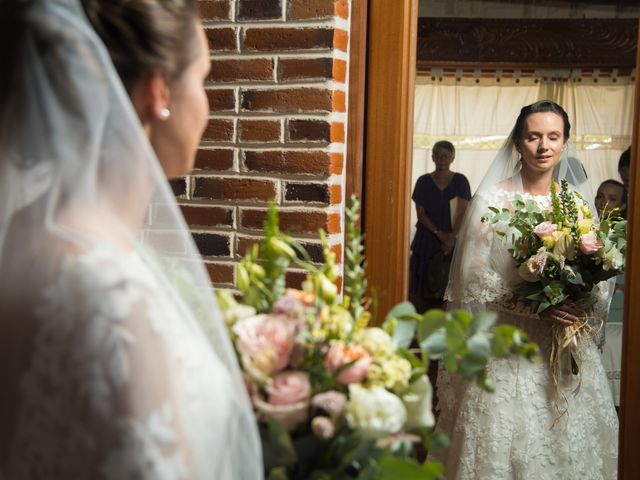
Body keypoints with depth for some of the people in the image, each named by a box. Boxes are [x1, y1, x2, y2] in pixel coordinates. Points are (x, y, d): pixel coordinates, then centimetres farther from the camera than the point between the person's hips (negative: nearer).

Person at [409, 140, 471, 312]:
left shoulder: (460, 181, 1)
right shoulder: (423, 181, 3)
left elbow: (462, 212, -4)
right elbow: (420, 213, -1)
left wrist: (452, 238, -15)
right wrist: (439, 233, -13)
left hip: (452, 240, -1)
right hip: (427, 238, 1)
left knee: (447, 283, -3)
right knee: (423, 282, -2)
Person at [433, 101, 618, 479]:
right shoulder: (494, 199, -6)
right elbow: (477, 276, -10)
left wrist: (585, 303, -13)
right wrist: (536, 306, -19)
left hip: (567, 343, 4)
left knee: (568, 436, 7)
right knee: (505, 433, 1)